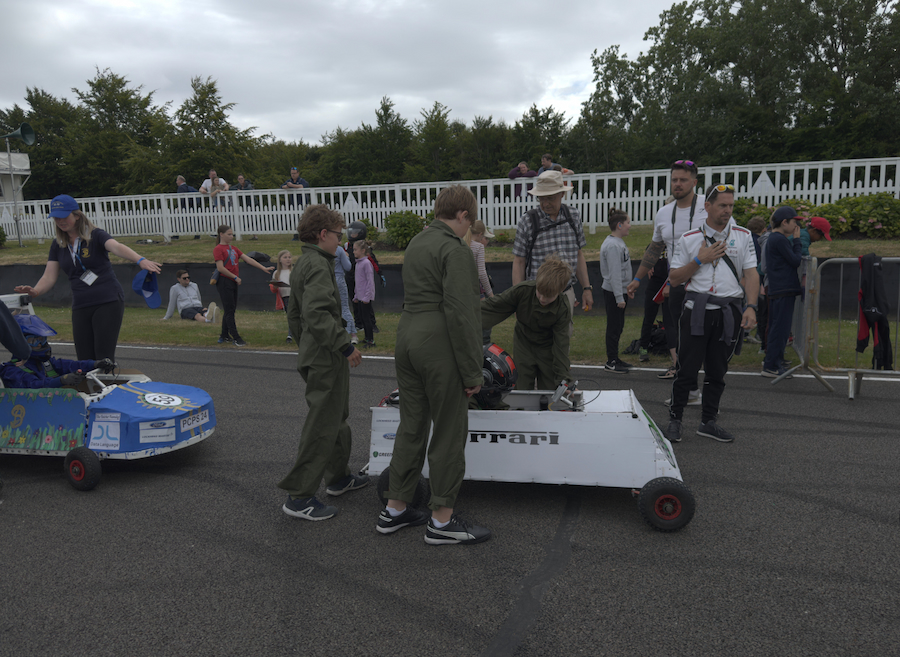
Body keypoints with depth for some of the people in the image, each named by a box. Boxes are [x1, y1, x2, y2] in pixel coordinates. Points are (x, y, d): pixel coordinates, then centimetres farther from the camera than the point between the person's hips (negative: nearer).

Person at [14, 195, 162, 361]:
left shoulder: (96, 235, -6)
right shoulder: (58, 245, 10)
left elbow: (117, 247, -27)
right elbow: (49, 277, 7)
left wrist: (140, 260, -47)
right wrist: (35, 291, -16)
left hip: (108, 302, -5)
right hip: (80, 307, 5)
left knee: (104, 359, -11)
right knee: (85, 360, 6)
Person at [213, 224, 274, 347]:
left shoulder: (233, 249, 17)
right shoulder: (218, 249, -7)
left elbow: (248, 259, 12)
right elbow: (220, 268, -15)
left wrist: (263, 268, 5)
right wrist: (235, 277, -12)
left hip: (233, 282, 8)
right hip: (224, 282, -8)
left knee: (230, 309, 12)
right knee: (229, 310, -6)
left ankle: (224, 336, 22)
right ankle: (236, 338, -6)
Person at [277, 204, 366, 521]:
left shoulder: (301, 264, 16)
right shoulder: (319, 265, -16)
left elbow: (294, 314, 22)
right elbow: (317, 313, -28)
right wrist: (345, 345, -24)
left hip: (312, 354, 11)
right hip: (326, 357, -11)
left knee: (337, 417, 22)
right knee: (322, 426, -5)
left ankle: (338, 476, 35)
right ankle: (298, 497, 1)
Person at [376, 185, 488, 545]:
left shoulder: (416, 242, 16)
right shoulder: (455, 250, -12)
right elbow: (460, 313, -19)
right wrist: (472, 371, -15)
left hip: (407, 336, 9)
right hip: (440, 344, -9)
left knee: (412, 425, 16)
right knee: (450, 433, 1)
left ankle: (395, 509, 25)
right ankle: (442, 520, 11)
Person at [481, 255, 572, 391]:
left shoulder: (563, 310, -24)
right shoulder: (522, 291, -25)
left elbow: (561, 344, -22)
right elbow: (493, 306, -15)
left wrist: (564, 379, -27)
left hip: (547, 350, 0)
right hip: (523, 347, 1)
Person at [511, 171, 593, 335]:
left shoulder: (573, 216, 5)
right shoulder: (527, 221, -6)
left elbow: (579, 255, 13)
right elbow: (518, 262, -3)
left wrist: (586, 288, 9)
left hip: (567, 294, 4)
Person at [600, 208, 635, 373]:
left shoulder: (618, 243, 14)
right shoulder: (612, 246, -19)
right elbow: (614, 273, -22)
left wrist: (628, 288, 25)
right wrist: (619, 297, -22)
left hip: (620, 291, 10)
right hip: (612, 293, -10)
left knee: (618, 326, 15)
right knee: (614, 327, -4)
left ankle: (614, 358, 24)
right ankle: (611, 361, 4)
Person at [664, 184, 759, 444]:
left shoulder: (743, 236, 10)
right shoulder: (689, 239, 5)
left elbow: (751, 274, 6)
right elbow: (674, 278, 5)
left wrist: (751, 306, -7)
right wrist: (700, 260, -8)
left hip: (729, 312, 2)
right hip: (697, 309, -2)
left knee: (717, 371, 9)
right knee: (687, 368, -3)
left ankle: (708, 422, 20)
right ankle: (675, 419, 10)